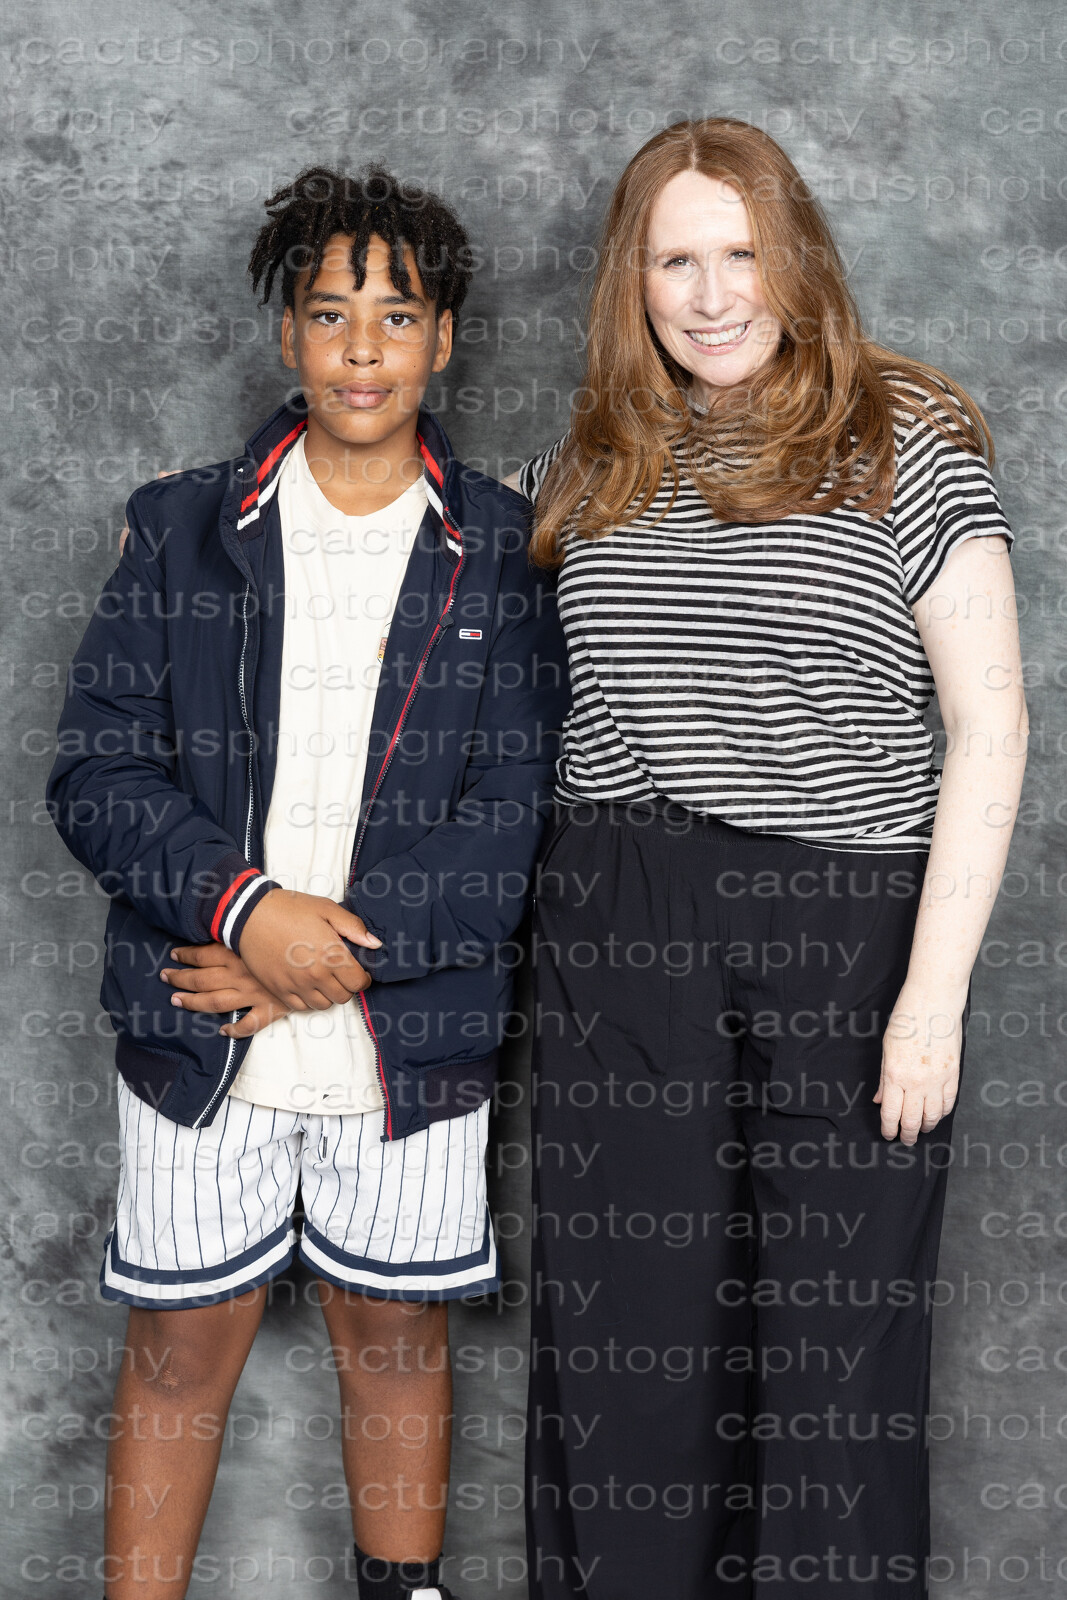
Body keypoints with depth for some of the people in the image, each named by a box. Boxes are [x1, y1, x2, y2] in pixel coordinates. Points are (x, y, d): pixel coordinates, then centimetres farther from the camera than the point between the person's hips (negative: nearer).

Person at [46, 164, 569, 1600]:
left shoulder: (506, 555, -2)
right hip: (197, 1041, 0)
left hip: (414, 1038, 0)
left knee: (396, 1336, 15)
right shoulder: (183, 531, 1)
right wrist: (243, 906, -19)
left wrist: (330, 955, -16)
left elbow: (518, 823, -7)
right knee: (181, 1349, 10)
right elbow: (98, 776, -3)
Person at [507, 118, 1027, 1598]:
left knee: (833, 1347, 4)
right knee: (622, 1330, 9)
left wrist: (936, 993, -11)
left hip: (846, 936, -3)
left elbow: (991, 729, -4)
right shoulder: (585, 470, 12)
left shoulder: (905, 448, -1)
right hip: (618, 939, 4)